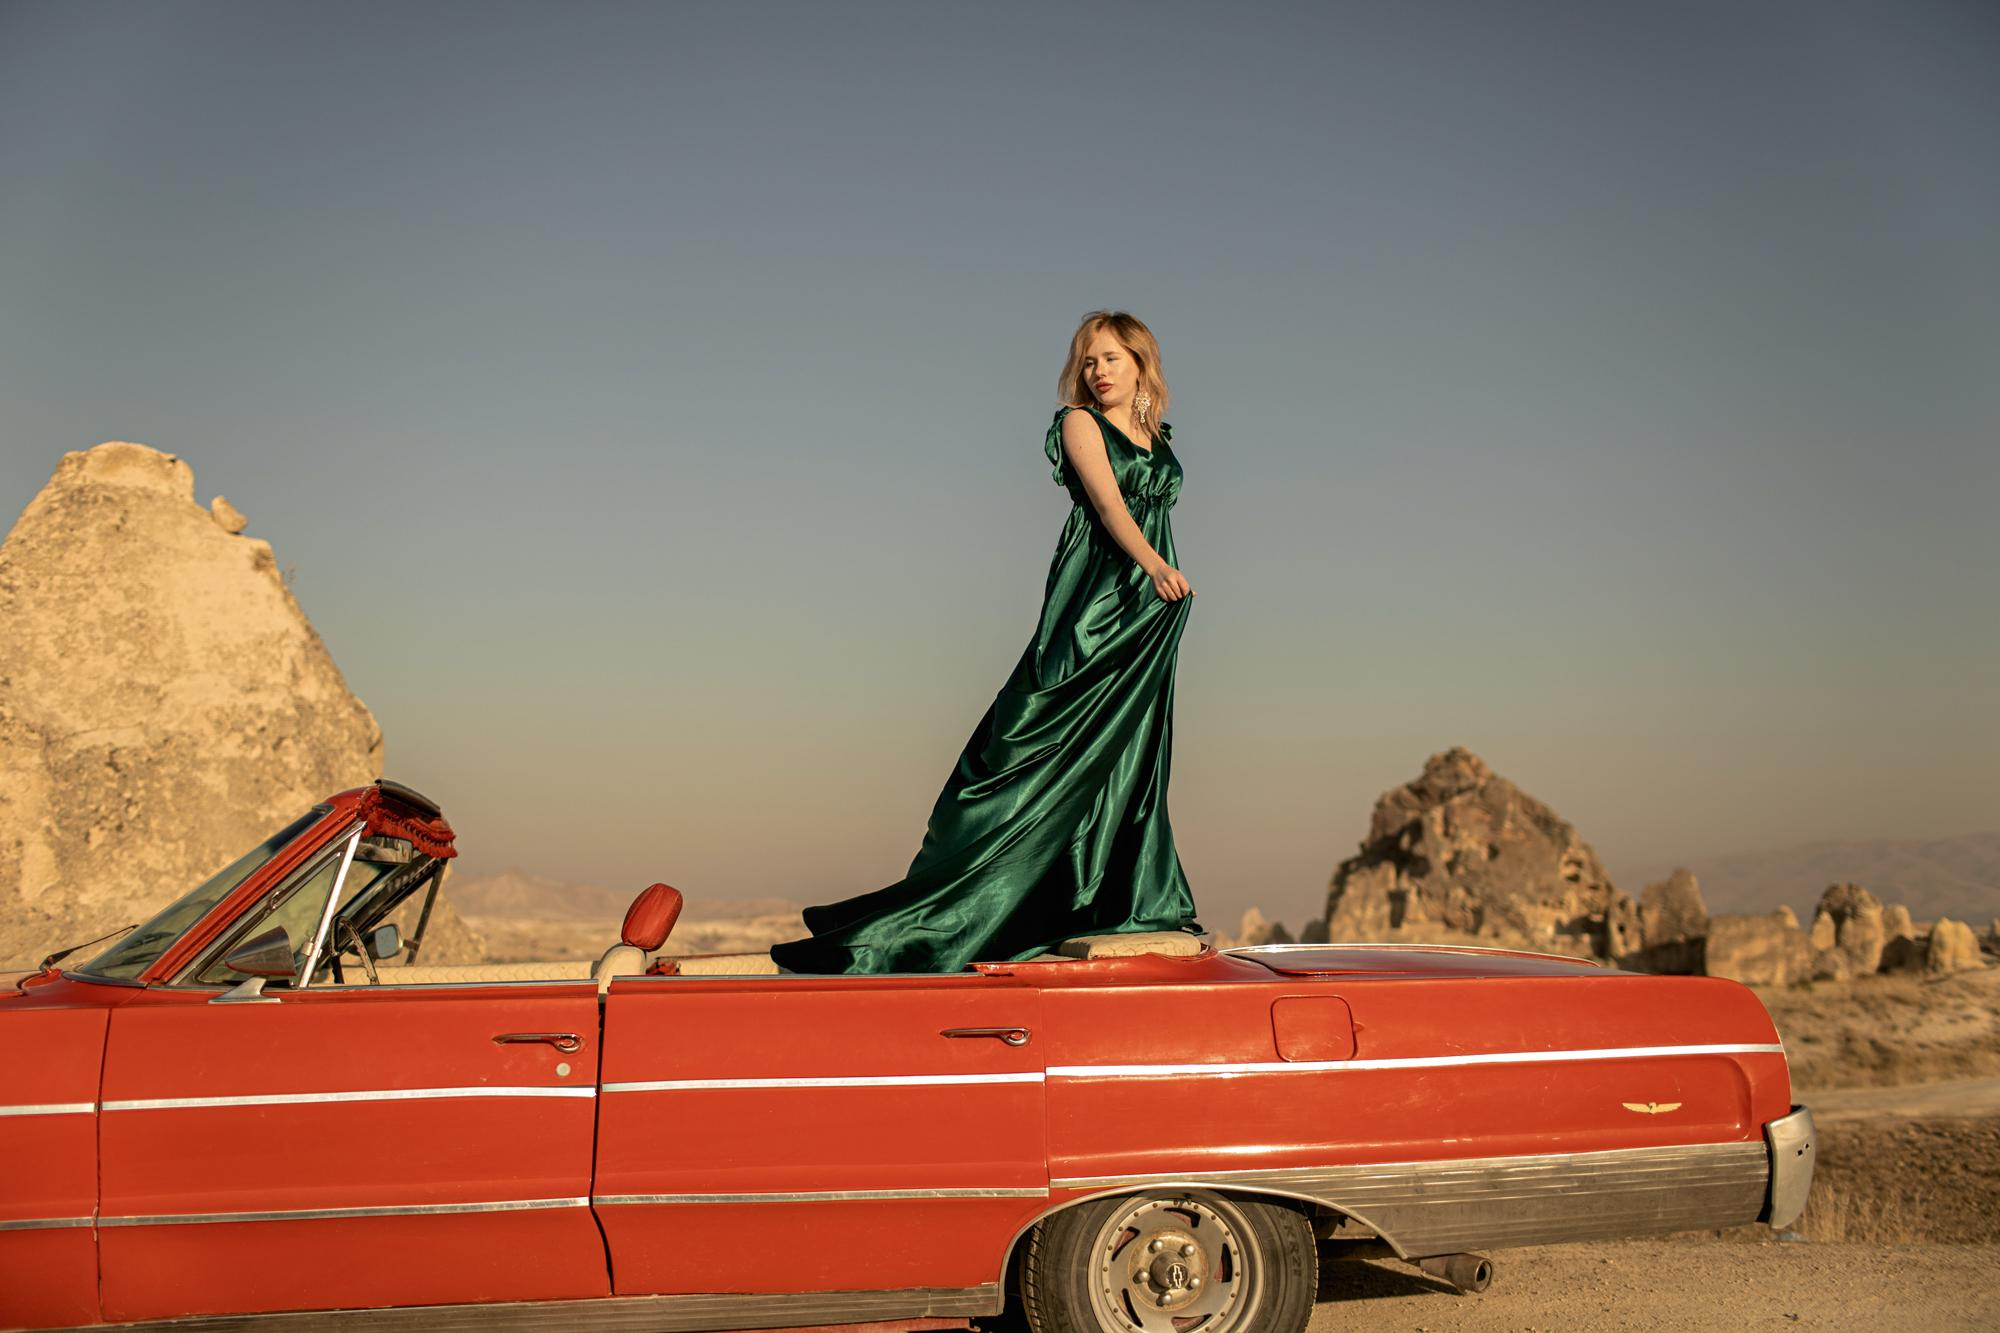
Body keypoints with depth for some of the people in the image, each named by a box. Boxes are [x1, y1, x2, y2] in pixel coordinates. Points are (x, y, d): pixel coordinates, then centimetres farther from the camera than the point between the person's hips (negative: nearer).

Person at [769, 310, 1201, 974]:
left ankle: (1135, 899, 9)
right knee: (1050, 730, -10)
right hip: (1092, 593, -6)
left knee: (1133, 745, 5)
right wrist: (1155, 564, -31)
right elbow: (1107, 501, -16)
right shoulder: (1080, 423, -1)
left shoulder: (1159, 439, 18)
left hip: (1151, 607, 6)